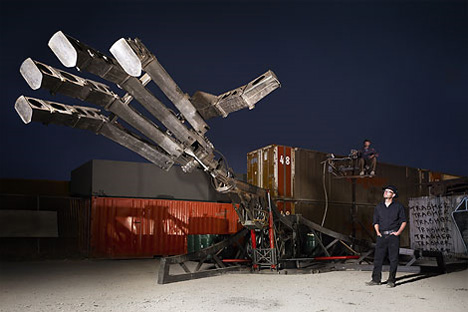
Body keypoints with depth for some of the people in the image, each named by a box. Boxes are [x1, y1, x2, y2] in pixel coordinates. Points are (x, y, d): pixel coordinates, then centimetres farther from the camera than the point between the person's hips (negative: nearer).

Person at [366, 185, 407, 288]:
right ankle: (376, 279, 5)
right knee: (378, 257, 0)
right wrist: (377, 232, 4)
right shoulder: (378, 207, 13)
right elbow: (376, 221, 18)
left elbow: (403, 221, 7)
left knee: (393, 259, -1)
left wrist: (398, 232, -4)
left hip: (393, 236, -3)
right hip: (382, 236, 3)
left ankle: (391, 280, 7)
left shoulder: (398, 206, 5)